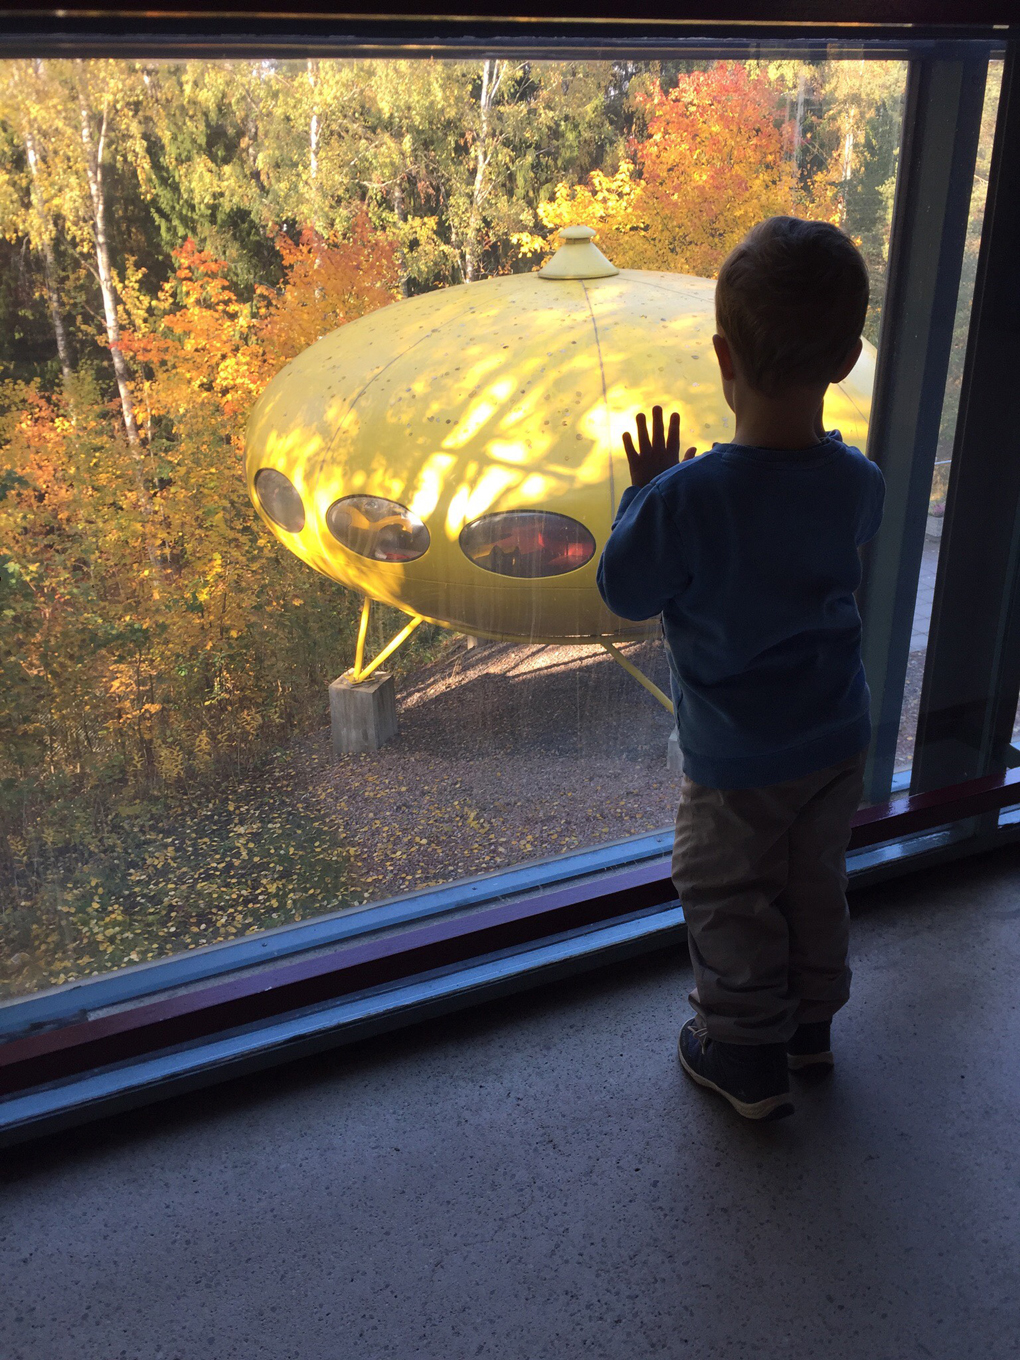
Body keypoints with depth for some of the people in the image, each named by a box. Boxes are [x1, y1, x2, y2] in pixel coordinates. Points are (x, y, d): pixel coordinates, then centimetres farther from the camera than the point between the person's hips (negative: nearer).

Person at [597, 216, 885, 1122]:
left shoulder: (686, 498, -29)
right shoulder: (859, 483, -12)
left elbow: (625, 592, -14)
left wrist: (644, 490, -3)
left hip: (737, 759, -5)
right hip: (839, 740, 5)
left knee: (731, 902, 15)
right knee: (816, 882, 24)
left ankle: (746, 1055, 30)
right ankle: (811, 1021, 43)